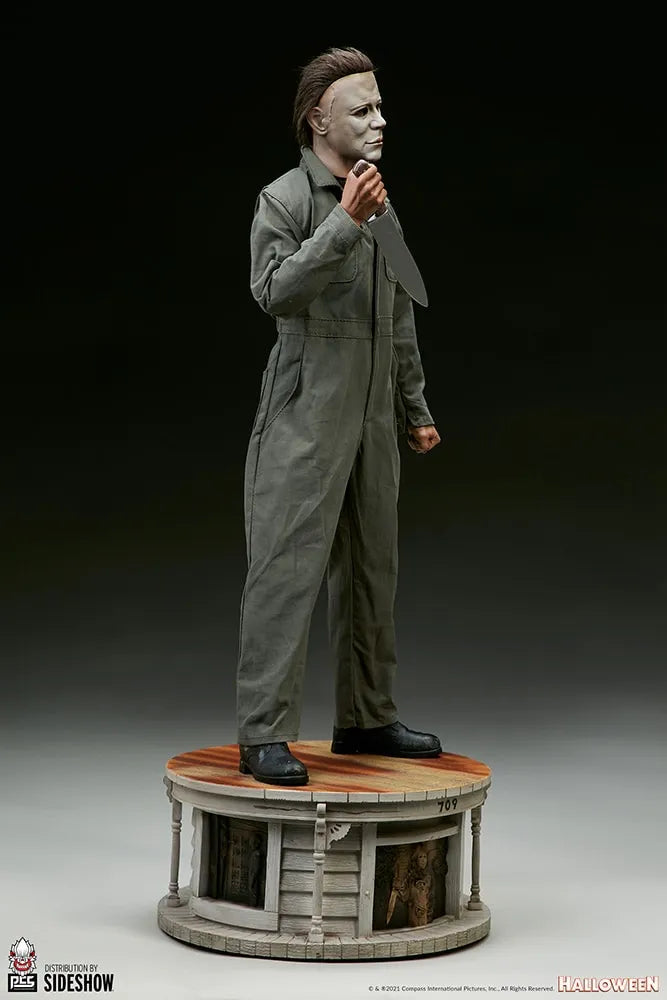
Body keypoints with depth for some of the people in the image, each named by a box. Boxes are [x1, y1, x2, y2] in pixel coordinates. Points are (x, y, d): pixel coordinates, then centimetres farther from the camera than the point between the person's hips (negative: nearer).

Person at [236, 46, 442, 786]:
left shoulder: (378, 203, 15)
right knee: (287, 569, -8)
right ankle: (263, 735, -3)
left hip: (372, 418, 7)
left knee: (371, 570, 12)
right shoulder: (285, 199, -5)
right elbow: (275, 290, -21)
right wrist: (344, 224, -25)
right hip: (306, 417, -7)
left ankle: (365, 720, 23)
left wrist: (415, 410, 22)